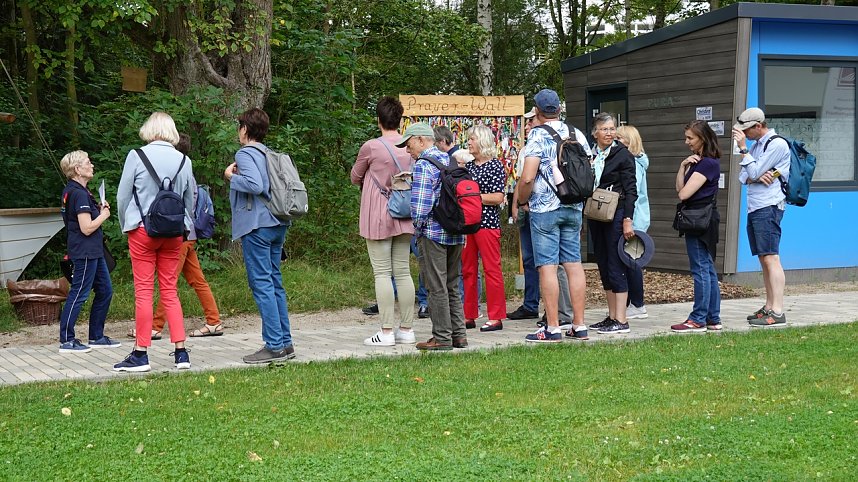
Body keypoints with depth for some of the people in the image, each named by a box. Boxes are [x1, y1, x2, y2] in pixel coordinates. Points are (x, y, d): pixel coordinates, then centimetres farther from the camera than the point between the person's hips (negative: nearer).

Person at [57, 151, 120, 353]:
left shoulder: (71, 191, 14)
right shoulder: (79, 194, -18)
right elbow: (87, 227, -22)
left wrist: (98, 210, 11)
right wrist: (104, 215, -7)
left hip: (93, 251, 11)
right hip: (85, 252, -11)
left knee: (105, 291, 14)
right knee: (78, 294, -5)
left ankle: (96, 337, 20)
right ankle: (66, 340, 0)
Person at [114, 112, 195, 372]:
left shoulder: (137, 156, -6)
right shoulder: (183, 161, 4)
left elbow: (122, 196, -1)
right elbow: (190, 200, 11)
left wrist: (125, 226, 13)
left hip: (143, 229, -3)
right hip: (173, 233, 3)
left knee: (143, 291, 0)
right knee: (170, 290, 9)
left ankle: (140, 354, 2)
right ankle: (180, 352, 5)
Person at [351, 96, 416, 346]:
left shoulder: (371, 147, -11)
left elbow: (355, 178, 5)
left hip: (378, 217, -5)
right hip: (404, 217, 5)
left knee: (382, 273, -2)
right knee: (403, 272, 9)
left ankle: (386, 332, -3)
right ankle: (406, 329, 12)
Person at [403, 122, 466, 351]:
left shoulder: (423, 165, -12)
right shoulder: (450, 160, 12)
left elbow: (420, 206, -19)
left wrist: (418, 226, -1)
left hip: (433, 234, -8)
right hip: (456, 233, 8)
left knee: (437, 288, -1)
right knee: (452, 286, 14)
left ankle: (442, 338, 3)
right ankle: (458, 334, 17)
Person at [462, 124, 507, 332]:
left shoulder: (495, 166, -5)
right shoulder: (468, 165, 15)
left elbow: (498, 198, -12)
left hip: (487, 222, -7)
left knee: (491, 268, -5)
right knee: (467, 269, 9)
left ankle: (496, 317, -1)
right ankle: (469, 315, 16)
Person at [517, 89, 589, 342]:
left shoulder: (537, 136, -9)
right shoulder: (577, 135, 9)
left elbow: (527, 178, -17)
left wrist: (522, 201, -1)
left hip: (544, 209, -6)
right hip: (574, 208, 6)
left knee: (547, 267, -4)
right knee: (574, 264, 8)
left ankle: (552, 328, -3)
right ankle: (579, 325, 11)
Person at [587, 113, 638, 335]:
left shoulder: (623, 155, -5)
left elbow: (631, 190, -9)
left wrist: (627, 220, -16)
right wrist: (585, 216, 10)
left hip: (616, 215, -6)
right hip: (595, 216, 6)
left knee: (616, 267, -7)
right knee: (604, 267, 9)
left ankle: (621, 321, -5)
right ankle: (612, 316, 17)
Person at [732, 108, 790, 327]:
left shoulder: (777, 144, -9)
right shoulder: (756, 145, 19)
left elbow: (754, 172, -14)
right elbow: (743, 177, 13)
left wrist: (743, 148, -12)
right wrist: (755, 177, -7)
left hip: (769, 207, -9)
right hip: (754, 208, 9)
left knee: (770, 258, -14)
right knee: (764, 260, 11)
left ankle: (777, 313, -17)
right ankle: (769, 307, 15)